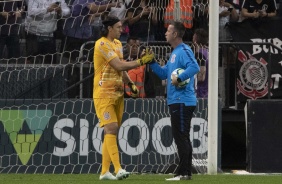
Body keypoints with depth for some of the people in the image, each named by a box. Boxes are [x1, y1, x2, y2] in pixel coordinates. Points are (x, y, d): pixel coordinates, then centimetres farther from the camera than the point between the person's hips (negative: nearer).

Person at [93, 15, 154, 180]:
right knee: (111, 128, -16)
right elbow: (119, 65, -20)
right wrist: (141, 61, -17)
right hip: (104, 94, -8)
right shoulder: (102, 44, -14)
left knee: (112, 132, 6)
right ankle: (118, 169, -24)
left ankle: (105, 171, 9)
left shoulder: (118, 44, 15)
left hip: (117, 94, 8)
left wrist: (130, 84, 10)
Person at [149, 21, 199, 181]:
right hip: (176, 101, 11)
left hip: (182, 101, -11)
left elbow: (194, 67, -29)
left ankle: (184, 172, -9)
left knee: (181, 137, -9)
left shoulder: (184, 51, -12)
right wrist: (151, 61, 15)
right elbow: (163, 73, 23)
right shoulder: (175, 53, 19)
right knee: (182, 138, 12)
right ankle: (187, 172, 16)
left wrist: (179, 78, -28)